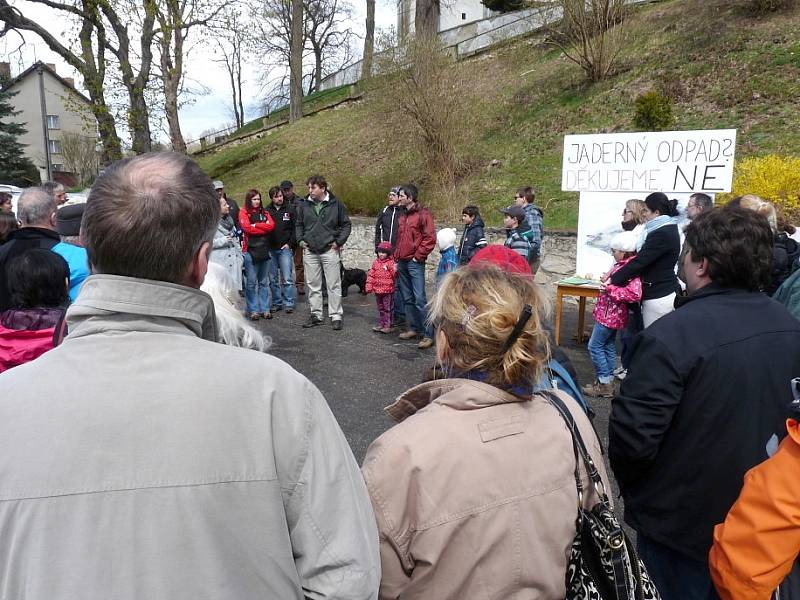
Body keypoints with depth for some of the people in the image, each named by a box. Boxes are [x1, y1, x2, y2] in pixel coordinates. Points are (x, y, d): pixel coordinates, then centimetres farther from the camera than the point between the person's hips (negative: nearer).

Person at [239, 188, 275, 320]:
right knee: (251, 282, -2)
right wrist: (264, 228, -6)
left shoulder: (264, 212, 16)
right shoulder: (244, 212, 2)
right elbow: (247, 228, -13)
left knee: (264, 282, 9)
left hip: (264, 250, 5)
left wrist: (255, 225, -8)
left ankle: (265, 309, 15)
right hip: (250, 250, -5)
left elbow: (271, 225, -1)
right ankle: (253, 310, 5)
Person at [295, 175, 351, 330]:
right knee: (313, 285, 10)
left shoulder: (336, 204, -2)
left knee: (334, 285, 0)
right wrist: (301, 239, 5)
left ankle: (336, 316, 7)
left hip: (330, 250, -3)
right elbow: (299, 224, 19)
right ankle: (316, 315, 20)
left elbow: (346, 224, 4)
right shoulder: (304, 205, 7)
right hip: (310, 251, 4)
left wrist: (339, 241, -5)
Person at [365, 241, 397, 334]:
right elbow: (371, 275, 11)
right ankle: (380, 324, 26)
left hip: (388, 291, -6)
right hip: (378, 290, 6)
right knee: (380, 308, 17)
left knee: (388, 308, 2)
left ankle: (388, 326, 8)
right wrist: (369, 286, 7)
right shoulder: (376, 263, 8)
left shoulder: (391, 263, -9)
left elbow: (394, 276, -14)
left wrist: (395, 271, -35)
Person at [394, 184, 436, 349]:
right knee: (407, 298, 12)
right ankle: (413, 328, 22)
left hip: (415, 263, -8)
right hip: (402, 262, 8)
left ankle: (427, 334, -6)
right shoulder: (403, 216, 17)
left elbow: (430, 239, -13)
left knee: (419, 299, -10)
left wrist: (417, 256, -13)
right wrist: (397, 258, 14)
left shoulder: (423, 214, -7)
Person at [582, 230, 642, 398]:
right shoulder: (621, 265, 8)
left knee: (595, 346, -3)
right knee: (608, 346, 16)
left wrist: (610, 289, -26)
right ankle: (607, 382, 25)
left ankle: (604, 384, 3)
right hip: (610, 314, 10)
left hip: (610, 315, -10)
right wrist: (607, 281, 7)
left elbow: (635, 294, -33)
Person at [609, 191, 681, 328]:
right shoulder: (668, 229, 13)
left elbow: (639, 262, -20)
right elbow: (643, 257, 15)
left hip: (658, 297, -10)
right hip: (664, 292, 10)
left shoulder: (662, 234, -18)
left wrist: (613, 280, -12)